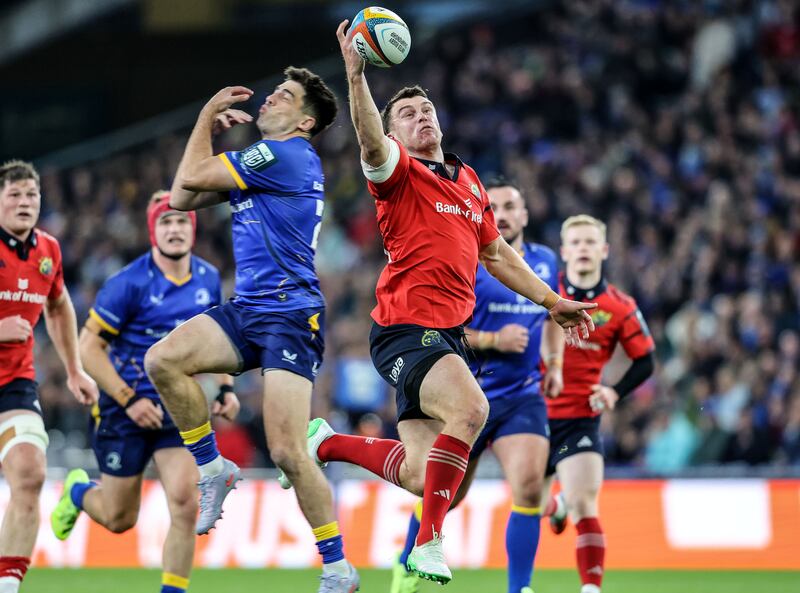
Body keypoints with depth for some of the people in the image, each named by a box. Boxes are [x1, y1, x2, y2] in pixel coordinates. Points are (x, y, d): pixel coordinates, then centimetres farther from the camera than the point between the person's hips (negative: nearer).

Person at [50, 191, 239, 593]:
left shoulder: (209, 279, 2)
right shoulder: (129, 284, -15)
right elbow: (88, 347, -14)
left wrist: (225, 388, 5)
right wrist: (129, 400, -20)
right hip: (124, 409, -3)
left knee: (185, 505, -16)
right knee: (119, 519, 9)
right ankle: (78, 492, 44)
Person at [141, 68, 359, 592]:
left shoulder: (285, 155, -10)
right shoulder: (260, 160, 19)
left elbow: (190, 177, -9)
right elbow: (183, 198, 22)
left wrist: (206, 118, 6)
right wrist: (212, 130, 17)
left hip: (291, 313, -9)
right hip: (247, 310, 9)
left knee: (288, 453, -15)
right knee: (163, 360, -15)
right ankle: (213, 468, 0)